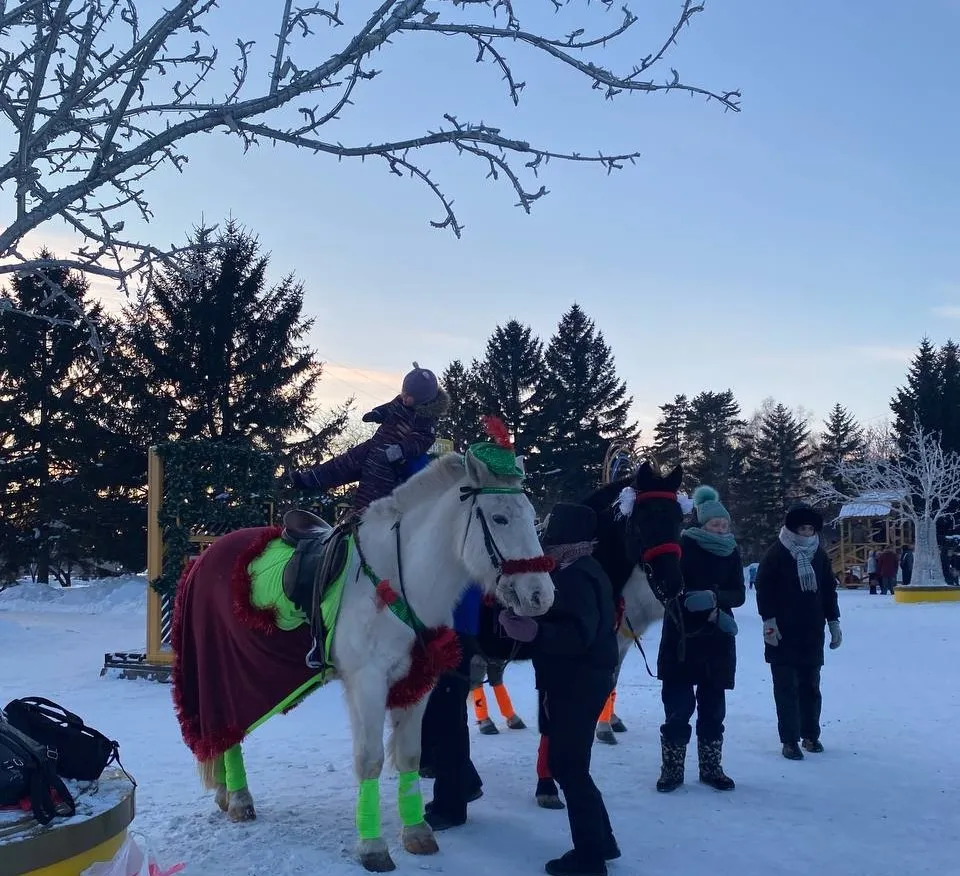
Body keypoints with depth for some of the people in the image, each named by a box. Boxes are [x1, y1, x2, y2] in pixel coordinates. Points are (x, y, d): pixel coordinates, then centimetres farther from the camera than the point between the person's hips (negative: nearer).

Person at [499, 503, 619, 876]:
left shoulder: (574, 577, -21)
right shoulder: (585, 570, 12)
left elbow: (579, 634, -31)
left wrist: (536, 632, -44)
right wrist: (532, 626, 10)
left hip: (573, 684, -11)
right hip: (584, 678, 11)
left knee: (567, 765, -1)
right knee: (571, 762, 19)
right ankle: (600, 840, 29)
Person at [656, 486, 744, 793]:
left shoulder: (731, 552, 5)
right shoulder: (683, 548, -8)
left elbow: (739, 595, 0)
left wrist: (714, 597, -21)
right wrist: (714, 613, -18)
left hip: (718, 642, 4)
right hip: (682, 640, -4)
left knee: (713, 707, 11)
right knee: (678, 706, -2)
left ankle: (711, 768, 23)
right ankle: (672, 770, 9)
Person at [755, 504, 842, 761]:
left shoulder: (819, 554, 10)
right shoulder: (776, 553, -6)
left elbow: (829, 590, 16)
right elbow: (763, 588, -8)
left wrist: (833, 622, 14)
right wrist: (769, 620, -14)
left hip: (812, 632, 5)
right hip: (783, 633, -5)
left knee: (811, 686, 11)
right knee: (787, 687, -1)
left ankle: (810, 735, 24)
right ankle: (790, 741, 3)